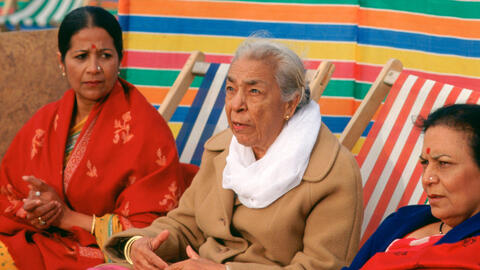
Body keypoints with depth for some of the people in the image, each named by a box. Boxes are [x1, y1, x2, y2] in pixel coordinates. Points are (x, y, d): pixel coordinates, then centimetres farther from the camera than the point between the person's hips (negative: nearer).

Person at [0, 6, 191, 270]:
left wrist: (67, 216, -9)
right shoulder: (45, 122, 11)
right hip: (42, 243, 6)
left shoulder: (147, 131, -7)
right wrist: (31, 212, -8)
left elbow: (148, 231, -9)